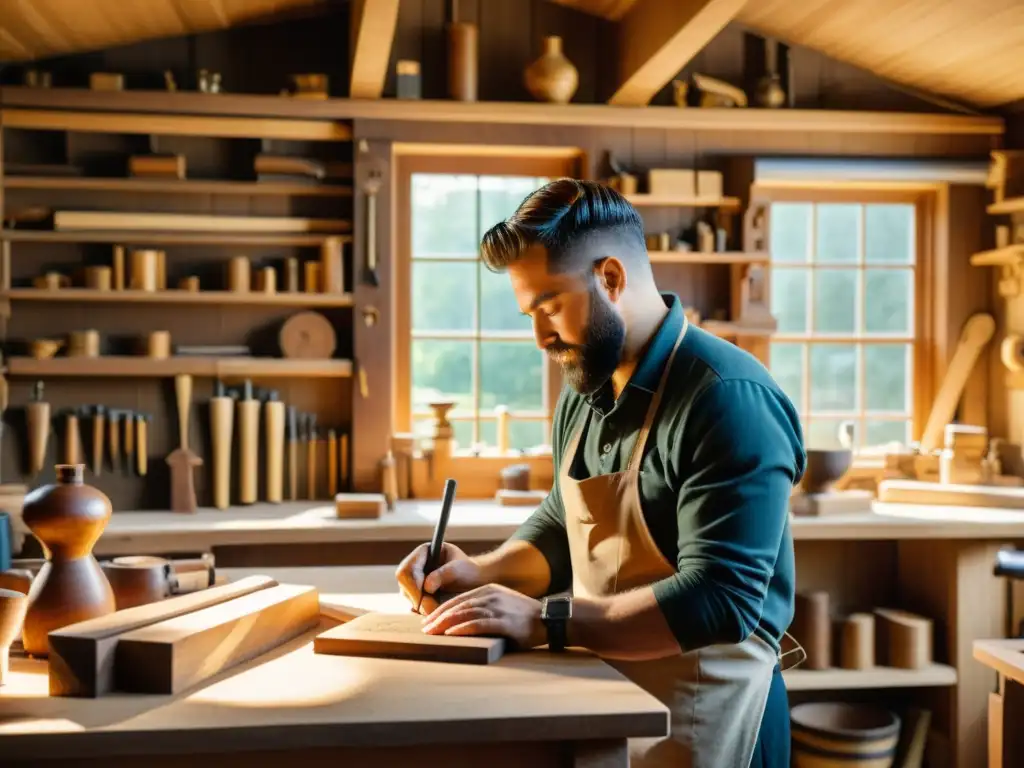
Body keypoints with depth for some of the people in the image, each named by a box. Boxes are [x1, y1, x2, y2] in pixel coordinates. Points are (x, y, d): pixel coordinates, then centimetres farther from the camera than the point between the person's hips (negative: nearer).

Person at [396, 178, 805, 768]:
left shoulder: (729, 399, -20)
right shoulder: (584, 391, 6)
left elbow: (720, 600, -25)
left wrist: (544, 620, -27)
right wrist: (483, 574, 1)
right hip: (605, 702, 7)